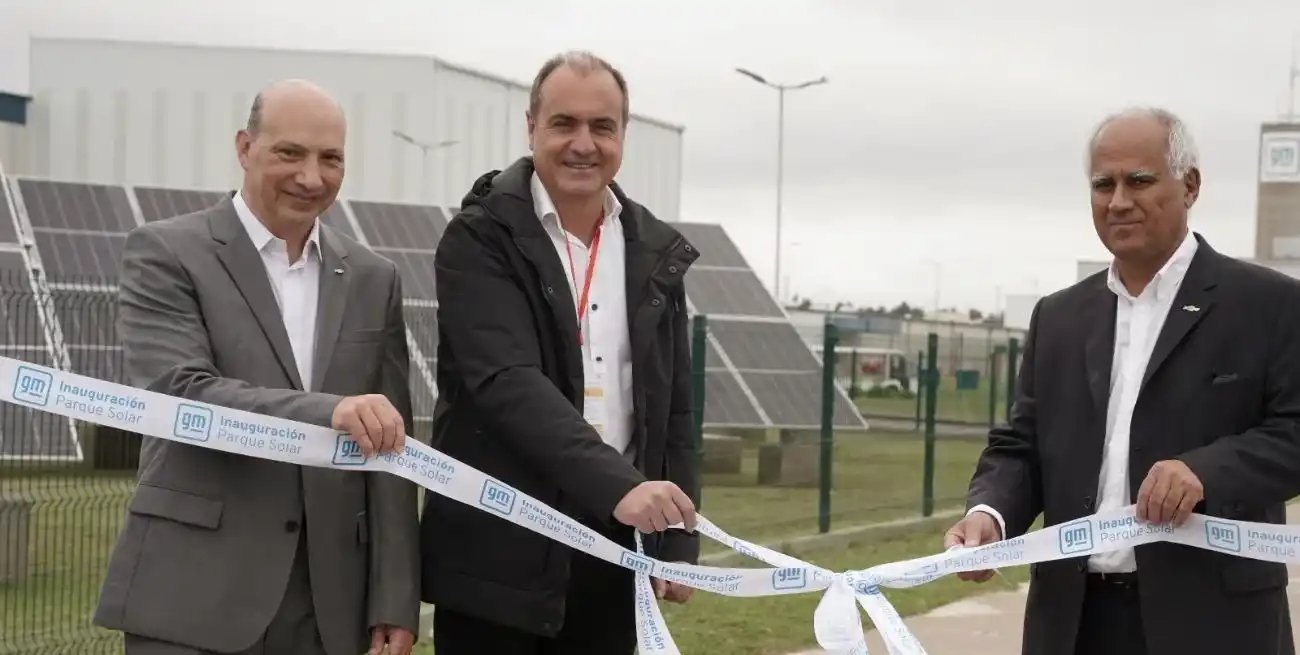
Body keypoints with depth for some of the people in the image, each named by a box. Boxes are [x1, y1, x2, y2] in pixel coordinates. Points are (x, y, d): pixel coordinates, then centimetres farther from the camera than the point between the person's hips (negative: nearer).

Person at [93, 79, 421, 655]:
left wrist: (395, 603, 1)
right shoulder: (165, 254, -1)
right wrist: (326, 412, -30)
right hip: (194, 600, -4)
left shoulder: (372, 279, 11)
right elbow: (178, 392, -16)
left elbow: (390, 453, 9)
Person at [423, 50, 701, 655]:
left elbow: (672, 407, 13)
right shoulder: (480, 239, -6)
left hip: (615, 547, 4)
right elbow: (506, 381, -20)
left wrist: (677, 540, 7)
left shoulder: (655, 252, 9)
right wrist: (619, 484, -31)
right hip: (500, 546, -4)